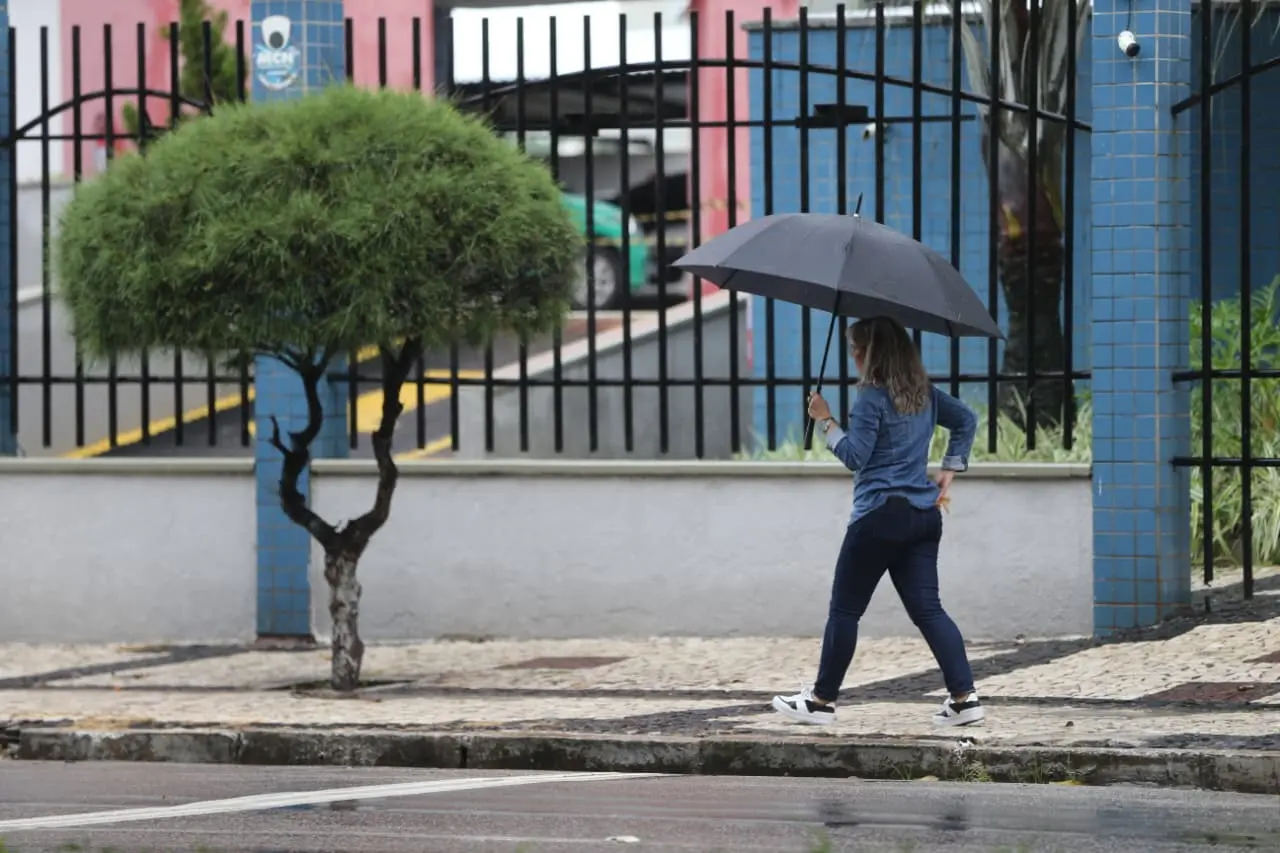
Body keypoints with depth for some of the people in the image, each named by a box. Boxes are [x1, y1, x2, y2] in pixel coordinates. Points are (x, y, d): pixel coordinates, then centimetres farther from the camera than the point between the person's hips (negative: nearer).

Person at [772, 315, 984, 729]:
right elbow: (967, 419, 21)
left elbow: (855, 456, -13)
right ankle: (965, 697, -7)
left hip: (880, 515, -7)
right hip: (924, 515, 7)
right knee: (927, 608, 5)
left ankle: (822, 700, 11)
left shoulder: (872, 397, -12)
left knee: (845, 609, 4)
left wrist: (826, 421, -3)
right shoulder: (924, 393, 11)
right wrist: (949, 469, 18)